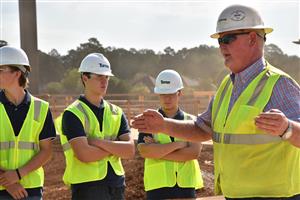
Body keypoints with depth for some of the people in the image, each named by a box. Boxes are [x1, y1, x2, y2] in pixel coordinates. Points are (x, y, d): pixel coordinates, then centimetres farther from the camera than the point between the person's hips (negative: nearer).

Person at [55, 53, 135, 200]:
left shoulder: (116, 113, 10)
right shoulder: (72, 114, -7)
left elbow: (130, 150, -3)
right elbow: (84, 154, -19)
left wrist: (98, 142, -14)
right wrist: (115, 147, -6)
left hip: (116, 186, 6)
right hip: (87, 187, -5)